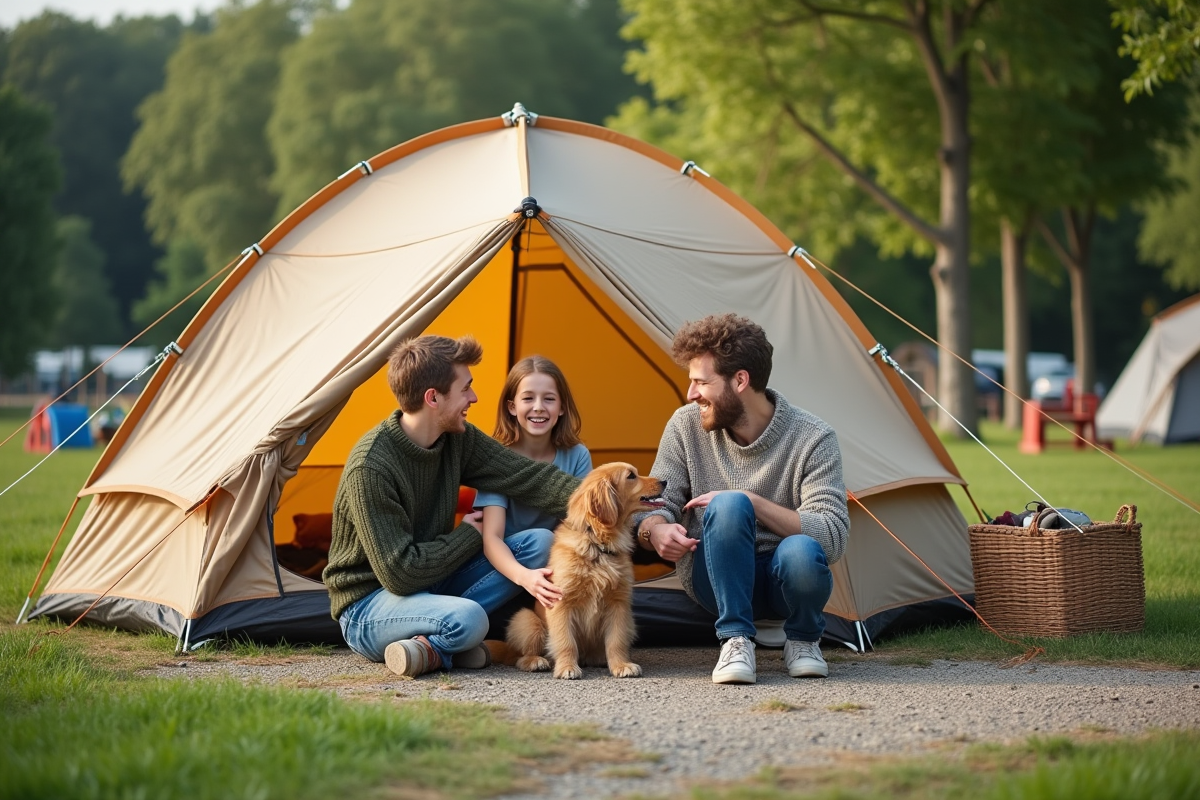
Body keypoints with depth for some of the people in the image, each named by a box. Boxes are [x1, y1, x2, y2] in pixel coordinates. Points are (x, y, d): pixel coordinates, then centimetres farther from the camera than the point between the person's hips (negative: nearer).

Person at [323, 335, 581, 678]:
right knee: (467, 619, -40)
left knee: (538, 545, -7)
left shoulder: (457, 438, -2)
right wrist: (469, 534, -13)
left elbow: (528, 477, 0)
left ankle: (429, 643, -8)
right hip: (368, 607, -9)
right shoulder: (370, 467, -25)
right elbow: (399, 573, -25)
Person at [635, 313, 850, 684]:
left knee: (803, 555, -37)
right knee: (729, 506, -32)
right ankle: (736, 641, -19)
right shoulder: (686, 425, -7)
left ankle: (802, 640, -3)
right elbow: (653, 506, -5)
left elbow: (832, 538, -22)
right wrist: (657, 531, -30)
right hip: (715, 579, 0)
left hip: (782, 584, 0)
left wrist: (752, 502, -27)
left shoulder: (813, 439, -15)